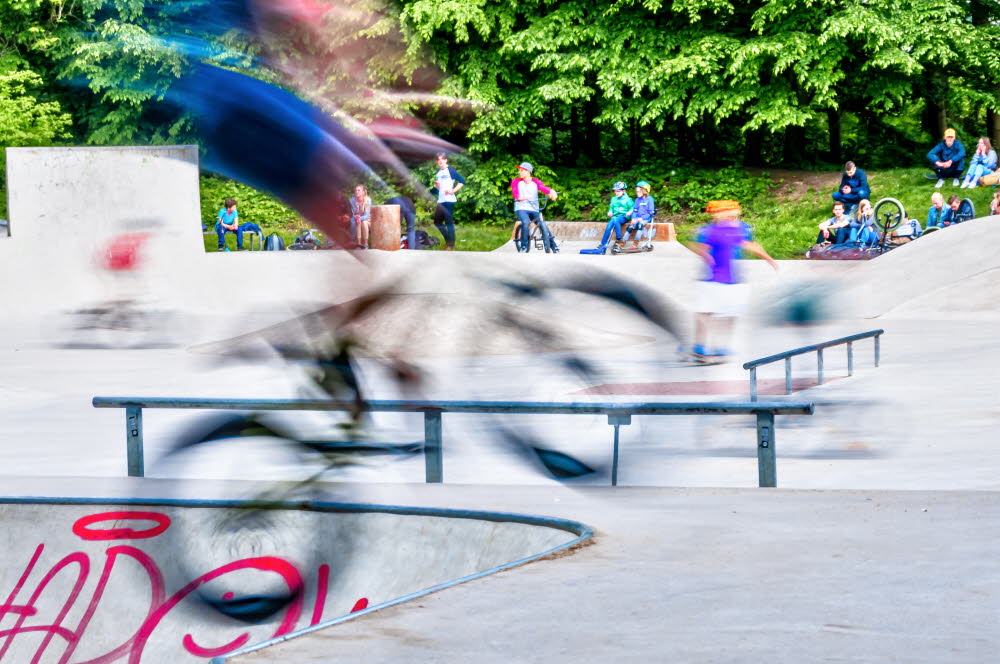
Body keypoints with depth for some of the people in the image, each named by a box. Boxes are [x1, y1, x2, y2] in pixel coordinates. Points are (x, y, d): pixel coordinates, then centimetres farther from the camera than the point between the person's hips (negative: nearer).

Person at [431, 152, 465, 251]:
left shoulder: (450, 170, -6)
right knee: (437, 222, 10)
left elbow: (462, 181, -10)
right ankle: (448, 240, 23)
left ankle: (451, 245, -2)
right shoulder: (438, 172, 15)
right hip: (441, 201, 8)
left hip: (449, 200, -8)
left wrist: (453, 190, -15)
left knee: (449, 222, -7)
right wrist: (436, 186, 1)